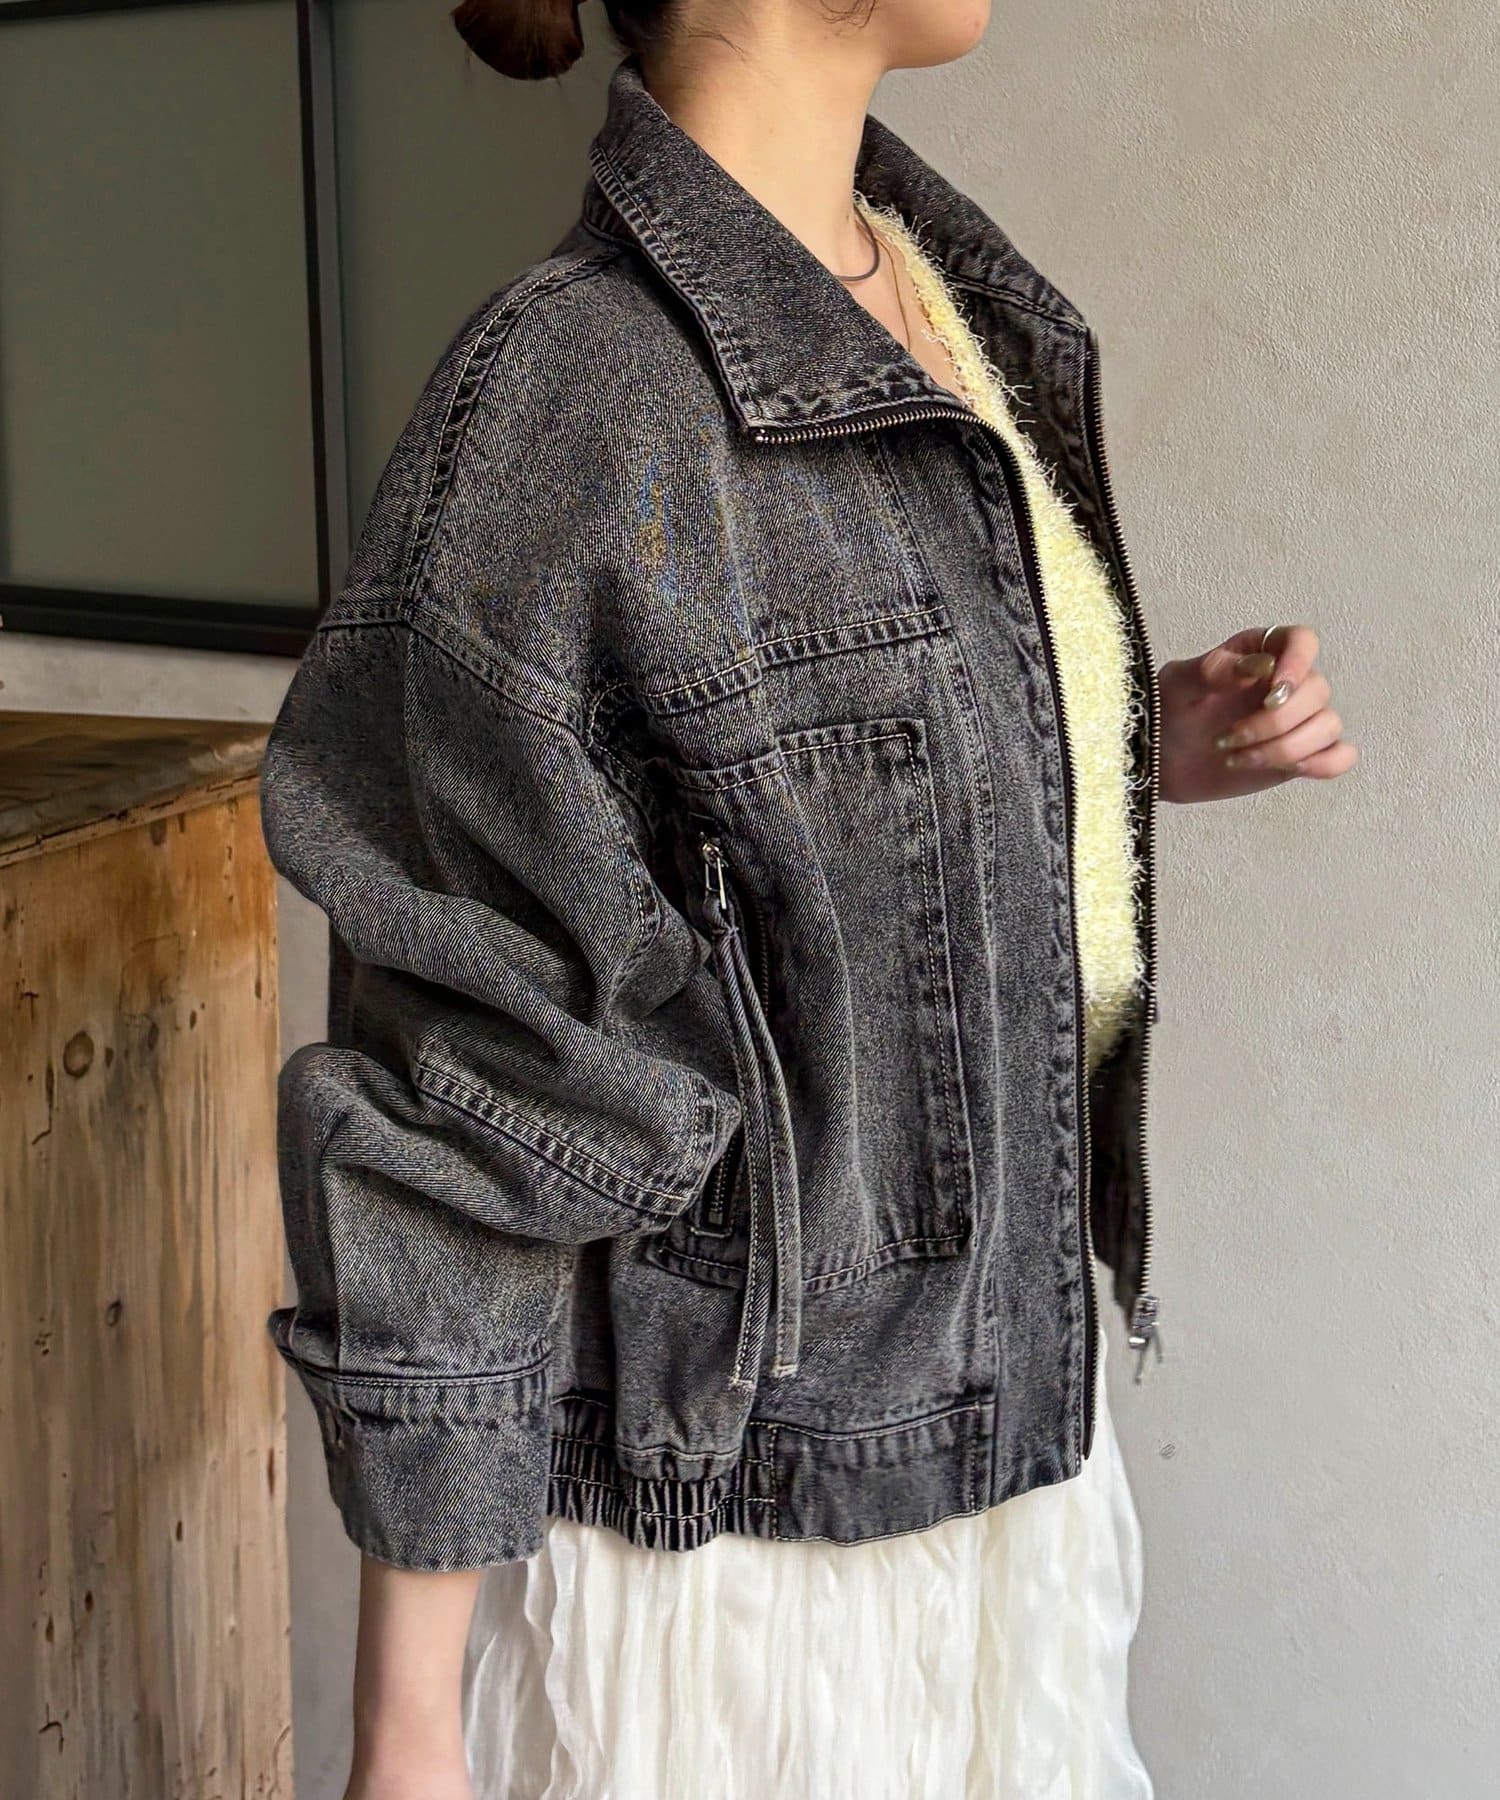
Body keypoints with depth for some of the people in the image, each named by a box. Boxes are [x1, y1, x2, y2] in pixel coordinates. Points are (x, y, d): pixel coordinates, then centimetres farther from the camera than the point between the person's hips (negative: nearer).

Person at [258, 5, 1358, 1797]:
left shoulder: (954, 297, 3)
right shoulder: (552, 405, -21)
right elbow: (453, 1109, -18)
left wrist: (1147, 749, -1)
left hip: (1000, 1425, 7)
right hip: (720, 1508, -7)